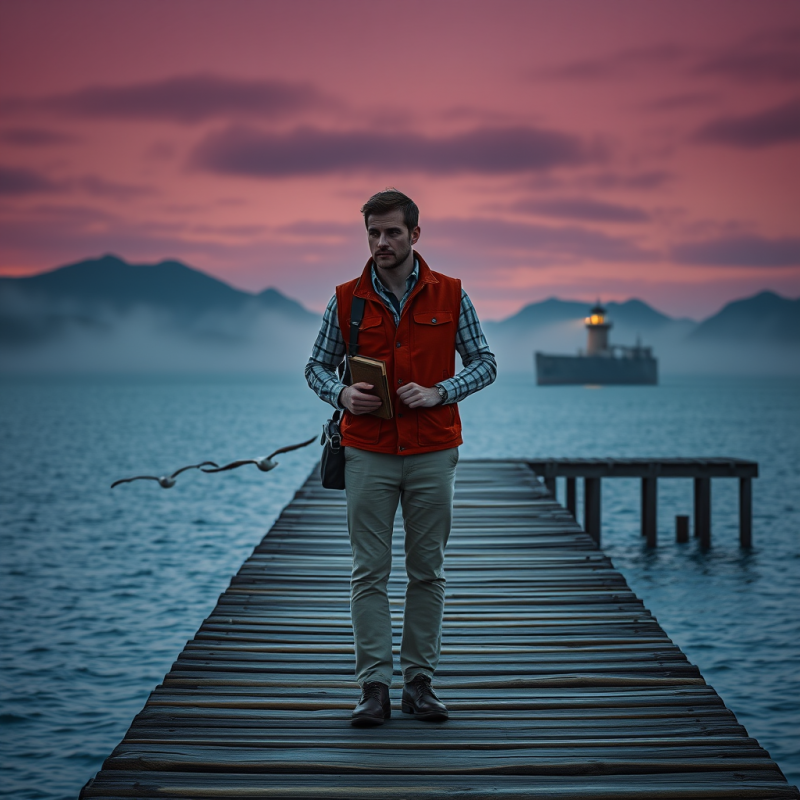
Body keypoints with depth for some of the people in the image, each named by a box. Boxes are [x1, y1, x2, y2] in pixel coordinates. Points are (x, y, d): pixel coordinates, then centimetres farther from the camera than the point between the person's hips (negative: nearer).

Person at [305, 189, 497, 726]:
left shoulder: (450, 296, 2)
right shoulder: (347, 300, 3)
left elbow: (485, 363, 5)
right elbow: (318, 366, 11)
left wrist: (439, 392, -12)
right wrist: (342, 394, -11)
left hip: (433, 454, 0)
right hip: (368, 454, 0)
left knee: (428, 571, 5)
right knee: (370, 573, -2)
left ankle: (420, 681, 13)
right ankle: (375, 687, 2)